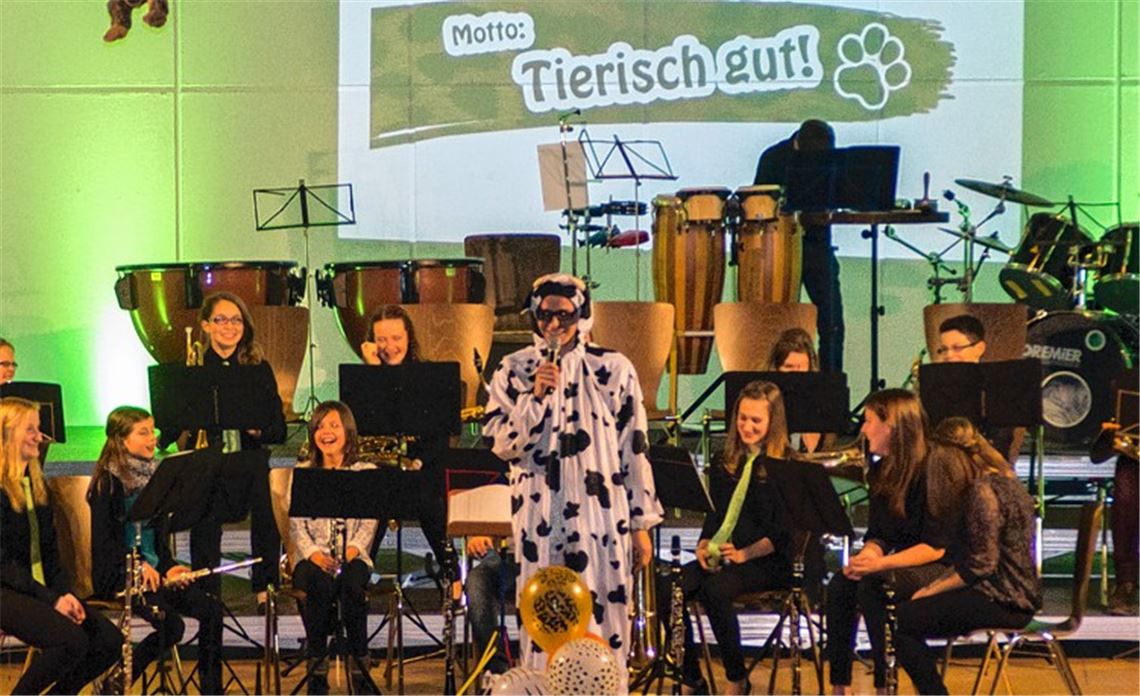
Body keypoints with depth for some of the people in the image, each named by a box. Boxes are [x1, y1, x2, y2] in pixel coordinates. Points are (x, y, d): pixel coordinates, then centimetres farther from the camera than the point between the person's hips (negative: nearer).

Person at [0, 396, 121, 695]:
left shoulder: (37, 484, 15)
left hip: (42, 589, 8)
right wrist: (50, 599, -20)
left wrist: (65, 593, -2)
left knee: (110, 641, -10)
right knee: (72, 640, -29)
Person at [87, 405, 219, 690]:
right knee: (170, 625, -27)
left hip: (152, 569, 7)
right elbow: (104, 538, -13)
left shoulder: (151, 476, 14)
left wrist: (168, 567, 0)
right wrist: (139, 565, -25)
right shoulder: (108, 481, -8)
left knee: (211, 611, -11)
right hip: (116, 573, -7)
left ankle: (211, 689, -4)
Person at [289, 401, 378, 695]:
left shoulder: (366, 472, 13)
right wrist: (313, 552, -13)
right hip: (314, 557, 0)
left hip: (352, 557, 0)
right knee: (321, 583, -35)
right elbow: (296, 523, 5)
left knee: (352, 582, -36)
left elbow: (369, 522, 4)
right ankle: (317, 661, -24)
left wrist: (354, 548, -15)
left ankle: (360, 659, -21)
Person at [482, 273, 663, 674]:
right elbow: (499, 445, -2)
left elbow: (635, 450, 4)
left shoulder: (614, 369, 2)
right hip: (540, 519, 0)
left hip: (602, 517, 0)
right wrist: (536, 395, -15)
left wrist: (642, 525, 4)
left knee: (602, 620, 1)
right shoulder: (514, 371, 5)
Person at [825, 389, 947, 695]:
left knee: (872, 587, -32)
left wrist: (881, 563, -27)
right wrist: (867, 555, -13)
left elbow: (936, 547, -19)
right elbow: (877, 535, 11)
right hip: (903, 565, 7)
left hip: (942, 568, -7)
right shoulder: (881, 471, 8)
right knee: (840, 585, -20)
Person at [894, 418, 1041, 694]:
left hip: (1004, 601, -10)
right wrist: (936, 584, 11)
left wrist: (932, 590, -10)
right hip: (1015, 592, 10)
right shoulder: (1004, 480, 15)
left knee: (900, 620, -13)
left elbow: (980, 565, -20)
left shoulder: (983, 490, -16)